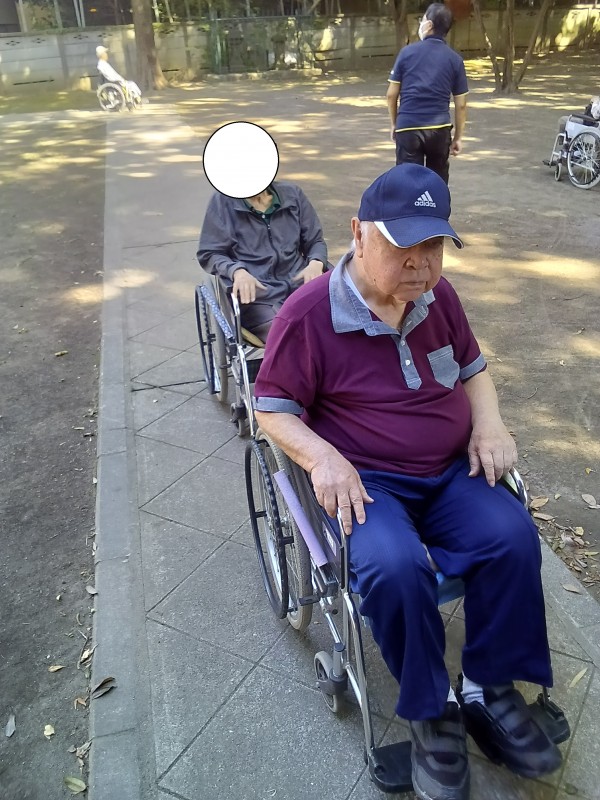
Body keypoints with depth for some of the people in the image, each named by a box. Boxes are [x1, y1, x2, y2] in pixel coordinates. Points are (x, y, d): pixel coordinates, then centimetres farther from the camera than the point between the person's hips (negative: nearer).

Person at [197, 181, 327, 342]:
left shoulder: (292, 194, 15)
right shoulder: (223, 201, 6)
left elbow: (315, 240, 20)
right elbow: (209, 254, 5)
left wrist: (315, 263, -4)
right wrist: (237, 271, -16)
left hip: (301, 285, 3)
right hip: (256, 295, -3)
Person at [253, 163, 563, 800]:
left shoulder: (438, 295, 5)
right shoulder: (309, 313, -12)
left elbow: (472, 368, 19)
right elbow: (272, 409, -6)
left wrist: (489, 423, -1)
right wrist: (322, 457, -24)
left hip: (452, 471, 5)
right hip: (366, 481, -4)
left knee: (513, 538, -20)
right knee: (394, 567, -31)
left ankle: (489, 689, 1)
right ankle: (429, 710, -4)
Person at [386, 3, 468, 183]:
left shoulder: (407, 52, 1)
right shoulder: (454, 59, 4)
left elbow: (392, 94, 2)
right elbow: (461, 104, 4)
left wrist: (394, 123, 16)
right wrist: (458, 137, 12)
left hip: (408, 128, -2)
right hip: (439, 129, 2)